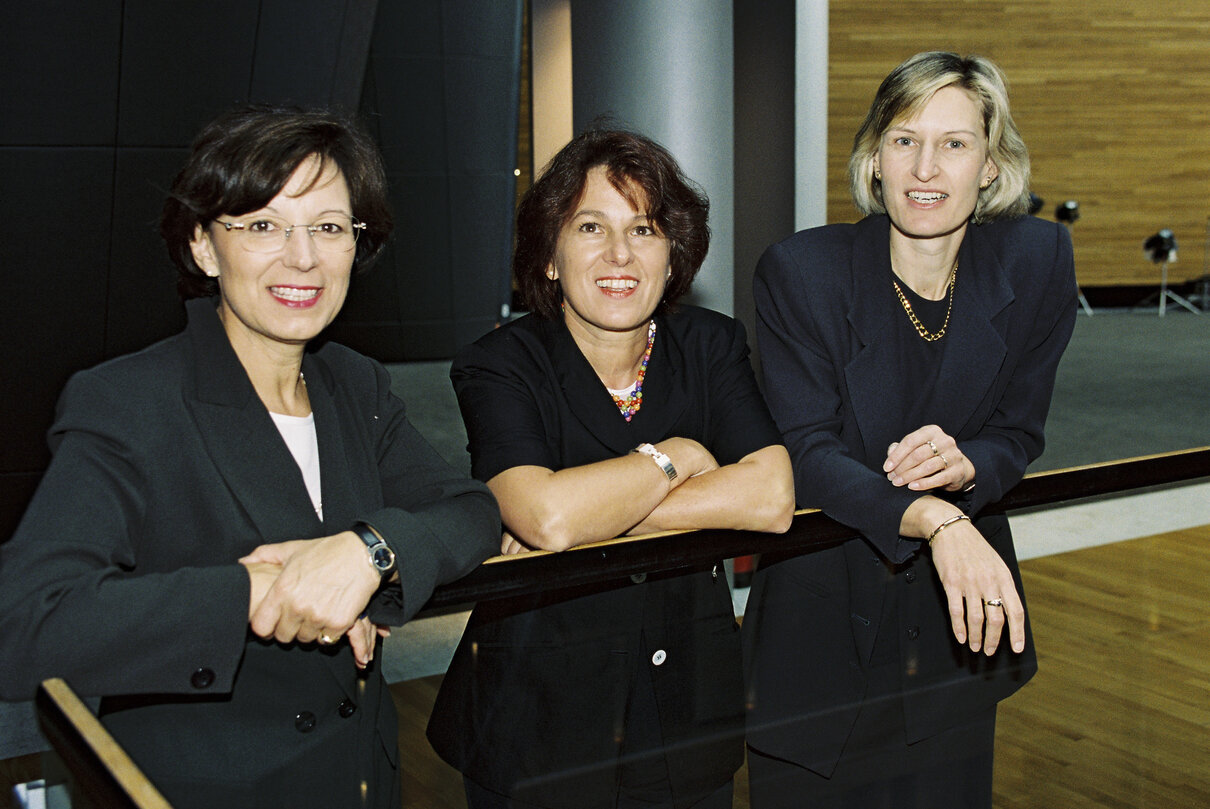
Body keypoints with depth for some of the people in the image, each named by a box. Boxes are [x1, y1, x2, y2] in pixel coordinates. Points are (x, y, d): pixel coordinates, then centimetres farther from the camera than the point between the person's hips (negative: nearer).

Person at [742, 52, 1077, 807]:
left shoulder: (1037, 261, -6)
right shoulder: (800, 271, -14)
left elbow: (1020, 434, 1)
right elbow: (805, 453, -19)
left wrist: (964, 464, -24)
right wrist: (934, 520, -36)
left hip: (963, 610, 3)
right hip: (825, 610, -2)